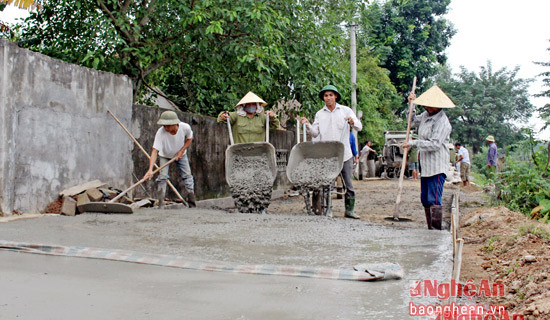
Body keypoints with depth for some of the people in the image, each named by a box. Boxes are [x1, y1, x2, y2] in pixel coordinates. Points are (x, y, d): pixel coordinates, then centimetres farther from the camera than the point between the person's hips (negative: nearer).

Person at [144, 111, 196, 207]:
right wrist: (150, 169, -52)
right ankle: (161, 205, -9)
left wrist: (182, 151, -18)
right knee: (162, 176, -16)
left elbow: (189, 138, -7)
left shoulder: (185, 127, -31)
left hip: (181, 154, 2)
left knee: (187, 176, -3)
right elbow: (155, 151, -41)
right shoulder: (160, 132, -37)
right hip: (164, 156, -2)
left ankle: (192, 205, 7)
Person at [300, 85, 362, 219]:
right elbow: (315, 133, 7)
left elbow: (359, 127, 4)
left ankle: (349, 210, 11)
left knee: (349, 183, 2)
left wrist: (353, 122, -17)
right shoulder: (319, 114, 11)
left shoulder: (346, 111, 7)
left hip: (344, 153, 0)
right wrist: (308, 125, -10)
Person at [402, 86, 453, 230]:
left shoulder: (442, 122, -15)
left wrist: (413, 143, -16)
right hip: (426, 165, 9)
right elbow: (412, 122, 30)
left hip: (437, 167, -9)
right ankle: (430, 229, 21)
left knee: (434, 200, -12)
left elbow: (435, 144, -21)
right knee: (425, 199, 13)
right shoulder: (426, 115, 12)